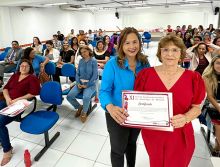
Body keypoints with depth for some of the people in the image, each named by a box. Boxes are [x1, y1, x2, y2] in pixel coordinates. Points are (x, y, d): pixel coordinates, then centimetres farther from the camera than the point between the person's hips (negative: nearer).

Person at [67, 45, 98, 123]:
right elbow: (77, 73, 9)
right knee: (69, 96, -16)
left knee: (86, 97, -33)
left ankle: (84, 112, -1)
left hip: (90, 84, -4)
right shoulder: (81, 61, 9)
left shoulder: (93, 61, -5)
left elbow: (95, 75, -12)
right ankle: (79, 107, 14)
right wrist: (78, 83, -8)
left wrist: (87, 85, -16)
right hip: (80, 83, 5)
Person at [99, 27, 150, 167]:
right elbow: (104, 91, -22)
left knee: (132, 143, 30)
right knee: (118, 149, 16)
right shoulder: (112, 64, -20)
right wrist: (111, 108, -43)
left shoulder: (145, 63, -7)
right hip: (118, 116, -4)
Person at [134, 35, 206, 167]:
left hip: (180, 135, 1)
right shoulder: (146, 74, -8)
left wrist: (186, 118, -20)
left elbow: (196, 107, -1)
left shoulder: (193, 78, -7)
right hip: (152, 133, 0)